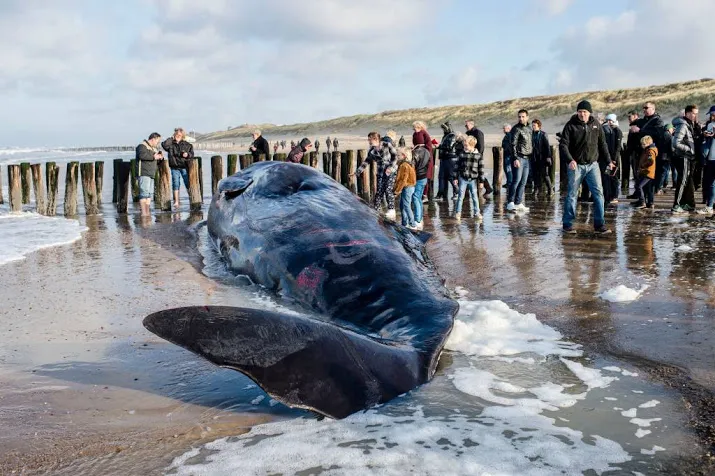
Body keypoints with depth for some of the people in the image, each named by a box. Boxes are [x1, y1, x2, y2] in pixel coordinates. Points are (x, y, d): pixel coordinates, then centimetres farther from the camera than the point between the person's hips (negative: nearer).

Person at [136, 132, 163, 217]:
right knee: (145, 192, -14)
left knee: (150, 193, 8)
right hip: (144, 173, -10)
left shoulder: (154, 148, 24)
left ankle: (148, 211, 12)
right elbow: (142, 155, -24)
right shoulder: (142, 146, -6)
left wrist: (159, 156, 9)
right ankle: (143, 212, -16)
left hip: (151, 174, 10)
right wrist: (153, 157, -21)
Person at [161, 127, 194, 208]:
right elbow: (164, 145, -16)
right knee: (175, 185, 3)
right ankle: (176, 202, 8)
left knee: (188, 184, 1)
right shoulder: (171, 144, 3)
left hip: (184, 167, 0)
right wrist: (171, 138, -9)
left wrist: (187, 154, -13)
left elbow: (192, 154, 9)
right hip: (175, 168, 0)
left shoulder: (187, 144, 7)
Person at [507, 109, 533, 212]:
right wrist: (515, 159, -20)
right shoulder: (516, 128, -6)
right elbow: (513, 144, -12)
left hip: (527, 159, 7)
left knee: (523, 183, 7)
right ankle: (510, 203, -10)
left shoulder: (529, 129, 16)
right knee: (516, 181, -12)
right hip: (518, 158, -7)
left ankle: (518, 203, 10)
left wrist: (532, 156, 13)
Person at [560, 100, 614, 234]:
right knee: (571, 194, 2)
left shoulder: (596, 124, 6)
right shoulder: (571, 126, -6)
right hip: (576, 165, -3)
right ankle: (568, 224, 11)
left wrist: (608, 161, 9)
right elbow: (563, 145, -11)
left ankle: (599, 224, 1)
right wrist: (570, 160, -27)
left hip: (593, 164, 3)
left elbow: (602, 144, 14)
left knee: (598, 193, -3)